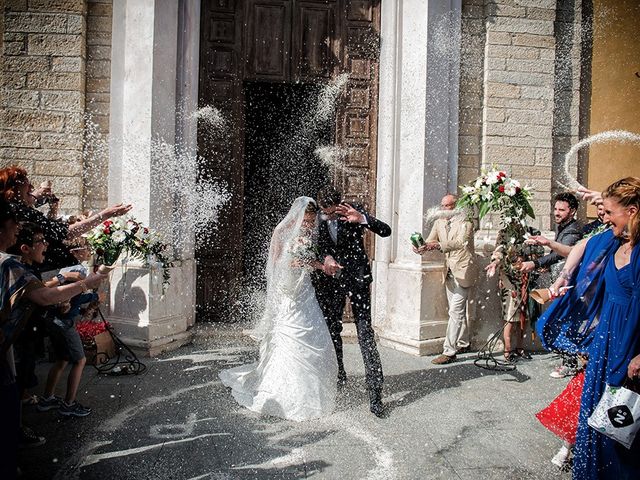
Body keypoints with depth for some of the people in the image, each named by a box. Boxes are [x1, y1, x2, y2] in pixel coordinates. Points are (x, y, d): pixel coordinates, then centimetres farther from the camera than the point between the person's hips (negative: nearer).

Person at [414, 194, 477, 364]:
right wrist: (421, 248, -19)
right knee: (458, 310, 18)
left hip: (463, 270, -7)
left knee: (455, 311, -11)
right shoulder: (439, 222, 10)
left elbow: (461, 242, -25)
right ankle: (463, 343, 32)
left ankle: (449, 351, -10)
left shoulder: (465, 221, -10)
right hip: (449, 271, 7)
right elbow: (430, 241, 5)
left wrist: (438, 245, -38)